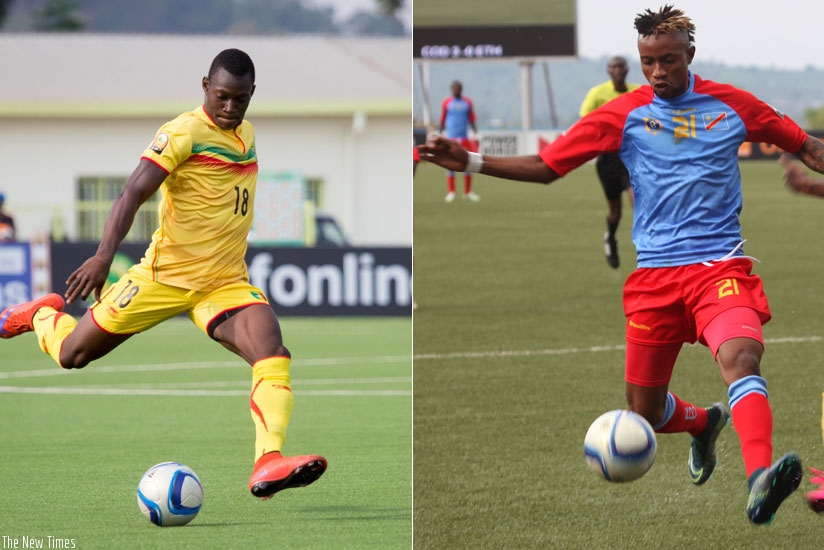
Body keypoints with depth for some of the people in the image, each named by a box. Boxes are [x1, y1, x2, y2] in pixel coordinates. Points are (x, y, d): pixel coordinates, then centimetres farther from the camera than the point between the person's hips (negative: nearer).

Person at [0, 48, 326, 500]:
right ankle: (42, 314, 43)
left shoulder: (246, 134, 9)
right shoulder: (184, 133, -15)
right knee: (72, 355, 8)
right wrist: (104, 256, -36)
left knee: (273, 356, -23)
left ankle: (267, 465, -35)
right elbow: (133, 194, -24)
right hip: (165, 276, -5)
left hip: (225, 284, 5)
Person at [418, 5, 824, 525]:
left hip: (720, 266, -2)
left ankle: (760, 482, -48)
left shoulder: (732, 105, 5)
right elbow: (546, 165, 5)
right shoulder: (624, 113, 4)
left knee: (741, 356, -32)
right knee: (646, 411, 6)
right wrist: (469, 161, -5)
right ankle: (703, 423, 42)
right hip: (655, 272, 2)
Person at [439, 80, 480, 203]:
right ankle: (451, 192, 0)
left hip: (464, 137, 2)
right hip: (450, 138, -2)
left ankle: (468, 192, 7)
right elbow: (442, 121, 7)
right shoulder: (446, 103, 3)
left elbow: (471, 120, 11)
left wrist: (476, 133, 2)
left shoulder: (467, 103, 8)